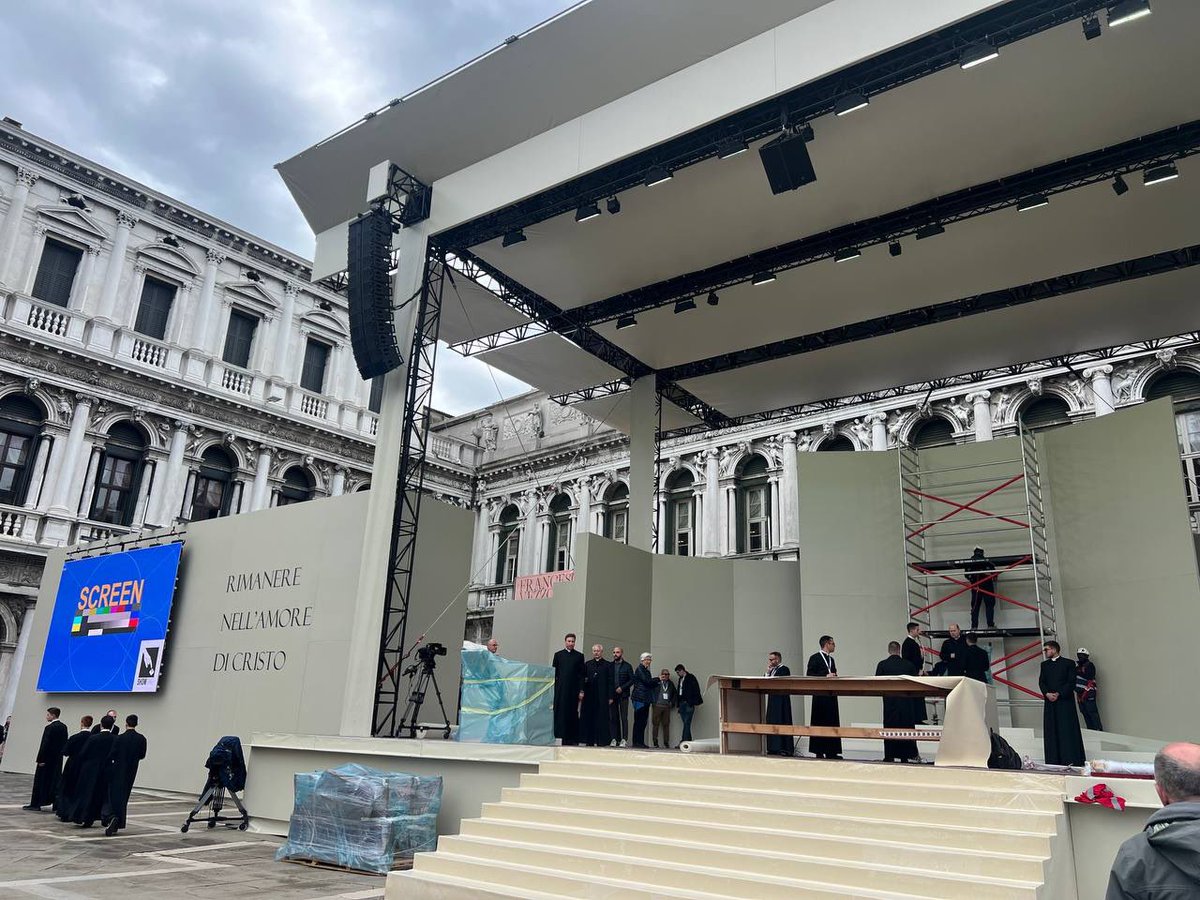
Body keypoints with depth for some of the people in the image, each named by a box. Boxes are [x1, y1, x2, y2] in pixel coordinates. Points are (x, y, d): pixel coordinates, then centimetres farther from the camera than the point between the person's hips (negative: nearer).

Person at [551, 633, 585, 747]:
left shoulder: (579, 656, 10)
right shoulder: (558, 655, 10)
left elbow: (581, 675, 6)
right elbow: (554, 673, 8)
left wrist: (581, 691, -1)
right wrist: (553, 689, 1)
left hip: (573, 689, 0)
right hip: (560, 689, 0)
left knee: (573, 714, -1)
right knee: (560, 713, -3)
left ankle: (572, 739, 1)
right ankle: (561, 737, 0)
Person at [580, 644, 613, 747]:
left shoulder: (608, 665, 6)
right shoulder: (587, 664, 15)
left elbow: (610, 682, 2)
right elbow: (583, 678, 13)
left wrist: (610, 697, -4)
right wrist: (582, 691, -4)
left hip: (602, 696, -3)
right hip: (589, 695, 3)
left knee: (601, 718, -3)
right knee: (588, 718, 2)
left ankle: (601, 741, 0)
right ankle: (589, 740, 7)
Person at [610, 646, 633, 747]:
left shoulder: (627, 666, 5)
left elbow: (632, 680, 1)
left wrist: (622, 688, -10)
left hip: (623, 695, -3)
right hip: (612, 695, 3)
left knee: (624, 718, -5)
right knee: (612, 718, 1)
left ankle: (624, 739, -4)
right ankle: (614, 739, 5)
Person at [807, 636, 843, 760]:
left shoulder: (831, 659, 18)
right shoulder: (815, 658, -5)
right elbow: (809, 675, -12)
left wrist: (834, 676, 3)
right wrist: (826, 676, -19)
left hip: (831, 695, 7)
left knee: (832, 722, 6)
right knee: (819, 723, -2)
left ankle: (831, 752, 11)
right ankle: (819, 752, 2)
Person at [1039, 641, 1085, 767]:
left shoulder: (1068, 663, 1)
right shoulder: (1044, 665, 15)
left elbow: (1071, 682, -5)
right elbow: (1041, 682, 9)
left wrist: (1059, 694, -13)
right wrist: (1047, 694, -9)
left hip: (1065, 701, -4)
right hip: (1050, 702, 4)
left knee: (1067, 730, -5)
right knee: (1051, 731, 2)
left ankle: (1071, 759, -1)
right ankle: (1054, 760, 4)